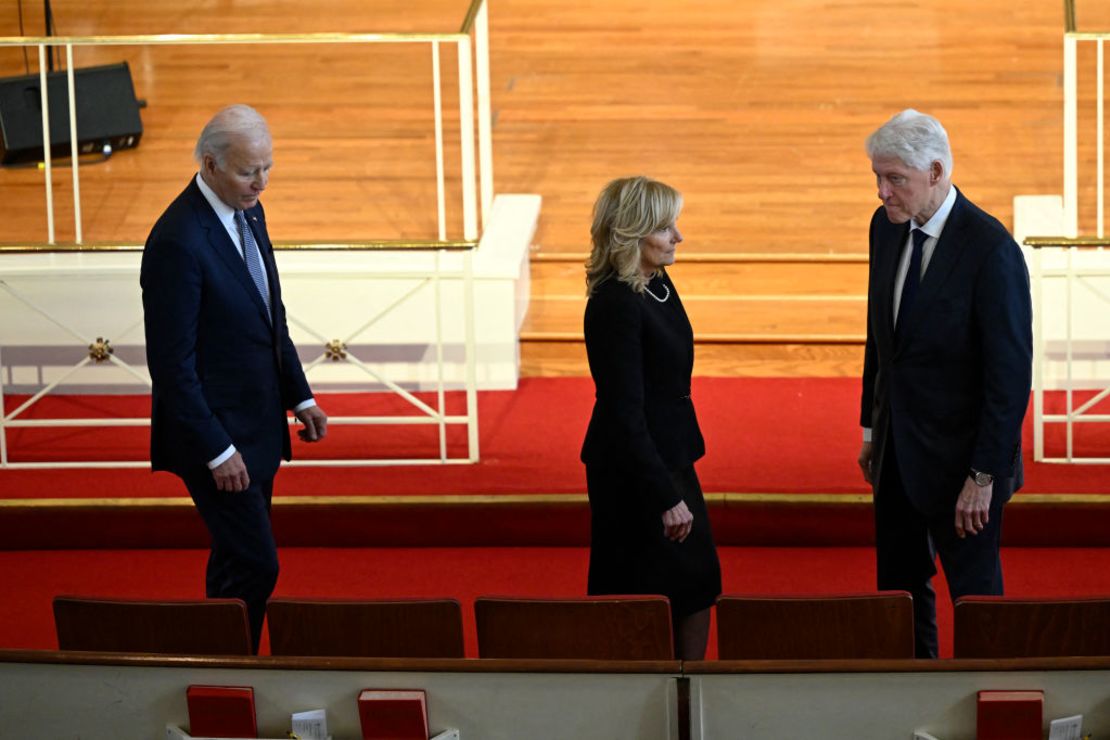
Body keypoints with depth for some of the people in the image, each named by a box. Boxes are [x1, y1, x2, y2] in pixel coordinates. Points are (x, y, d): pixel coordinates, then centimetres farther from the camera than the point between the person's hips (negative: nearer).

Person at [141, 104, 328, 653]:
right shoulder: (178, 241, -23)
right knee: (255, 566, -8)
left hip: (257, 428, 9)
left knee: (237, 562, 16)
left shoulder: (248, 212, 5)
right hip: (215, 431, -9)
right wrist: (216, 452, -20)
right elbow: (172, 362, -21)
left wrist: (299, 396, 13)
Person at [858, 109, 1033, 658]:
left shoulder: (990, 249, -20)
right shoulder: (887, 226, 2)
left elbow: (1011, 373, -19)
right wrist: (872, 428, 15)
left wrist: (984, 474, -19)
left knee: (974, 592, 2)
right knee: (899, 589, 14)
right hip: (897, 447, 7)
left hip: (957, 456, -7)